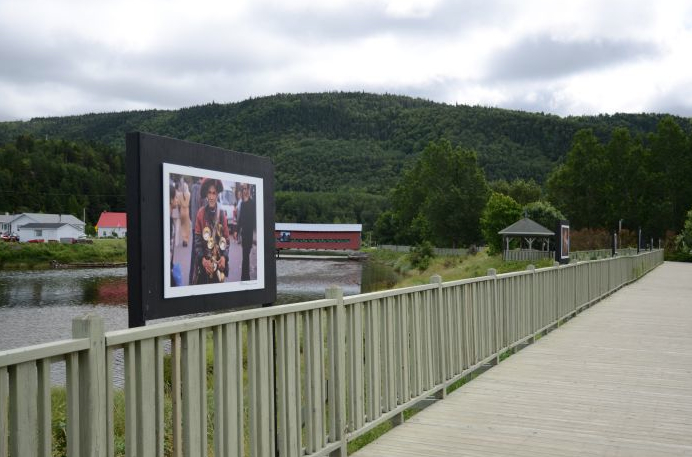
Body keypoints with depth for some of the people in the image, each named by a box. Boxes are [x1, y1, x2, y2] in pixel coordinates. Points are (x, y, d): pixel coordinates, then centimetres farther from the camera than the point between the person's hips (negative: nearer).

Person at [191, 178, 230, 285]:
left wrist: (224, 257, -10)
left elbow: (227, 239, 6)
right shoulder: (201, 213, -4)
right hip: (203, 263, -1)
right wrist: (202, 259, -15)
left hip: (218, 262, 1)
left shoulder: (222, 214, 1)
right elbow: (197, 239, -3)